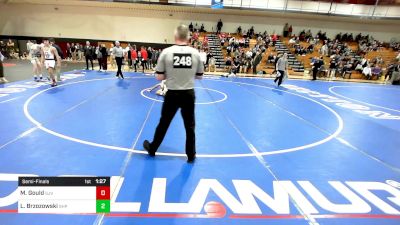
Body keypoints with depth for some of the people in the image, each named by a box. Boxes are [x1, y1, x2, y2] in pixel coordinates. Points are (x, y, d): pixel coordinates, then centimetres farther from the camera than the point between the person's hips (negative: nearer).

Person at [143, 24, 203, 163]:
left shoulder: (166, 52, -8)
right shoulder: (195, 53, -3)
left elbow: (159, 77, -7)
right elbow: (200, 76, 6)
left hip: (172, 94, -1)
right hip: (189, 94, 1)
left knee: (163, 123, 16)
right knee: (190, 126, 14)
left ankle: (152, 149, 36)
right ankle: (191, 155, 26)